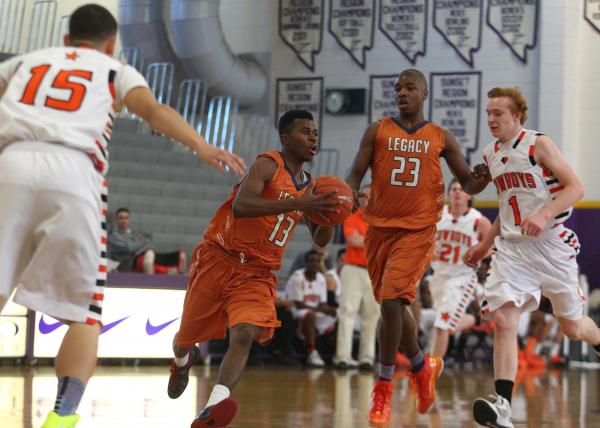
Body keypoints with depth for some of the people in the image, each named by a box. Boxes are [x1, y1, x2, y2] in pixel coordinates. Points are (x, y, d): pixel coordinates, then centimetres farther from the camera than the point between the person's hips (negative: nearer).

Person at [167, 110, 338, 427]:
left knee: (245, 335, -23)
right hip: (219, 260, -4)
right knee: (187, 337, 13)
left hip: (257, 274, 4)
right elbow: (241, 205, -32)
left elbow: (320, 240, 15)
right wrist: (298, 204, -38)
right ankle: (182, 362, 51)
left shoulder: (310, 187, 9)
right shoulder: (268, 165, -14)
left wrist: (328, 214, -8)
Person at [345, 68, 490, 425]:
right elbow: (357, 172, 3)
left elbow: (468, 184, 10)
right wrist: (349, 194, -19)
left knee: (392, 302, -18)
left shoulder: (441, 138, 6)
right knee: (393, 305, 11)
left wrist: (482, 179, -13)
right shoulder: (378, 131, 7)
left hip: (418, 231, -3)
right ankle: (423, 366, 36)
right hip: (380, 228, 3)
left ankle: (384, 387, -8)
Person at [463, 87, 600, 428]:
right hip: (511, 247, 4)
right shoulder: (491, 155, 11)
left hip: (552, 244, -4)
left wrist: (544, 214, -27)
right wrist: (485, 246, 23)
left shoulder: (539, 144, -8)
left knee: (573, 327, 10)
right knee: (504, 320, -17)